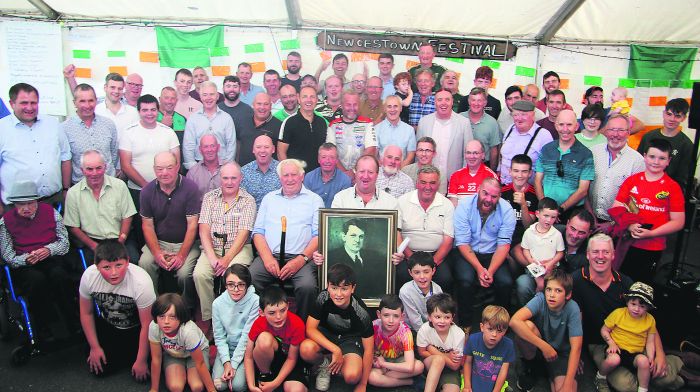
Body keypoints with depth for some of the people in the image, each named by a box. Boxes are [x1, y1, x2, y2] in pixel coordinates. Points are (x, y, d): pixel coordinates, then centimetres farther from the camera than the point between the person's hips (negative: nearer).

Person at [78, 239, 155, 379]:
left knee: (141, 373, -13)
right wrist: (95, 347, -2)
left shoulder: (141, 281, -35)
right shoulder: (88, 276, -24)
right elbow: (86, 313, -4)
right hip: (107, 325, 3)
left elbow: (146, 325, -23)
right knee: (99, 368, -6)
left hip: (136, 329, -3)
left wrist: (141, 361, -17)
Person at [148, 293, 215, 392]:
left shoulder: (188, 331, -40)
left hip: (198, 350, -2)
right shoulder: (154, 327, -33)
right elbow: (156, 359, -18)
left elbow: (200, 364, -27)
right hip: (172, 353, 2)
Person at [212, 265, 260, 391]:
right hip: (226, 348, 3)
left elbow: (247, 335, -18)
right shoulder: (218, 303, -10)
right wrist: (226, 362, -14)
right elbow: (219, 336, -3)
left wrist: (234, 364, -17)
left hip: (245, 349, -2)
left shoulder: (255, 302, -20)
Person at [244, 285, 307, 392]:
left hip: (288, 362, -1)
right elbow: (248, 357, -14)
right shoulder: (259, 323, -22)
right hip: (266, 359, 1)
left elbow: (291, 359, -16)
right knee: (264, 338, -34)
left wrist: (275, 383, -23)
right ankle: (264, 375, -7)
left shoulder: (297, 324, -27)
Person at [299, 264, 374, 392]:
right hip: (326, 335, 1)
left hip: (350, 339, -1)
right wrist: (335, 350, -31)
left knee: (352, 376, -30)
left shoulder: (361, 312, -27)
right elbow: (310, 329, -21)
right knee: (306, 349, -33)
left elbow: (368, 349, -18)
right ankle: (324, 364, 2)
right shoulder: (323, 298, -25)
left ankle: (328, 360, 3)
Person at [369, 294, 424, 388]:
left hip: (398, 360, 1)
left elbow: (409, 367, -33)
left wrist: (383, 363, -26)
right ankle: (410, 382, -15)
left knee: (419, 366, -29)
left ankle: (383, 376, -16)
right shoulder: (374, 327, -22)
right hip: (379, 359, 0)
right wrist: (374, 360, -25)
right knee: (371, 377, -34)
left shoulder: (405, 331, -25)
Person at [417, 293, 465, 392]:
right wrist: (447, 356, -17)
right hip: (429, 365, 0)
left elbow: (455, 366, -13)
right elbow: (421, 353, -5)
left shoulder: (459, 334, -19)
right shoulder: (425, 329, -19)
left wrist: (432, 349, -20)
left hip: (449, 368, 0)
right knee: (439, 359, -35)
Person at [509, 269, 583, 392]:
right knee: (527, 325, -32)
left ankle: (552, 376, 10)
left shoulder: (572, 308, -25)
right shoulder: (540, 300, -26)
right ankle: (528, 364, -2)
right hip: (538, 344, 1)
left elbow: (576, 347, -25)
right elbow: (514, 321, -41)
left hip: (562, 352, -1)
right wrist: (544, 346, -38)